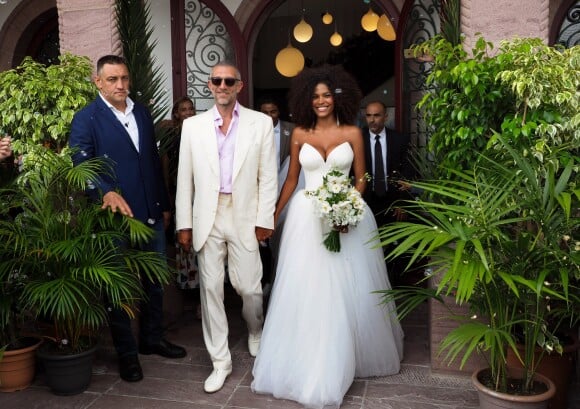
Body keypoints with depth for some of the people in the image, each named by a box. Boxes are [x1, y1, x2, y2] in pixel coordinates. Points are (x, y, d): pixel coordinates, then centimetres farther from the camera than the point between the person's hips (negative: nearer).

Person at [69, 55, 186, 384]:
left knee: (155, 281, 16)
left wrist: (165, 204, 13)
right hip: (116, 217, -5)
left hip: (152, 215, 5)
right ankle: (127, 352, 25)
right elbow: (80, 165, -17)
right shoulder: (86, 118, -8)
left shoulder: (143, 112, 9)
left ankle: (152, 338, 36)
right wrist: (107, 192, -35)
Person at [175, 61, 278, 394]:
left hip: (245, 218, -1)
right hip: (207, 219, 2)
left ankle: (256, 334, 36)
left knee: (249, 287, 2)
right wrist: (184, 223, 2)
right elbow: (185, 178, 6)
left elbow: (268, 176, 1)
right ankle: (221, 361, 20)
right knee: (211, 288, 5)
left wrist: (265, 219, -4)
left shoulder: (261, 123, 2)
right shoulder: (193, 125, 6)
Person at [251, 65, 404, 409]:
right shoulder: (299, 134, 5)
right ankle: (307, 363, 17)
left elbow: (361, 179, 3)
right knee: (304, 290, 2)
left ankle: (345, 359, 26)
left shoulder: (352, 133, 2)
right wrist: (273, 216, 6)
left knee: (347, 291, 5)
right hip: (307, 216, 1)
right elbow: (291, 179, 9)